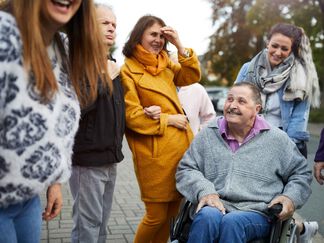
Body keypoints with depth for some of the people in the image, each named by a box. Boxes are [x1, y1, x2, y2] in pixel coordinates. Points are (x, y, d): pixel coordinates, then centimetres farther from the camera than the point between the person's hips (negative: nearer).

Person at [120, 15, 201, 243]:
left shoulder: (165, 65, 18)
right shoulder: (128, 71, -5)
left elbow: (192, 76, 7)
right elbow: (131, 115, -12)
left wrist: (180, 46, -1)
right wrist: (168, 119, -10)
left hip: (181, 145, 7)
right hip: (155, 151, -7)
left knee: (173, 211, 14)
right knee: (157, 215, 0)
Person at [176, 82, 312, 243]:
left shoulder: (277, 139, 11)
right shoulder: (208, 134, 12)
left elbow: (301, 174, 20)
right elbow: (185, 169, 11)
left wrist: (291, 198, 0)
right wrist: (204, 191, -8)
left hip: (256, 213, 0)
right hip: (214, 206, 1)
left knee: (232, 222, -35)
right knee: (207, 217, -35)